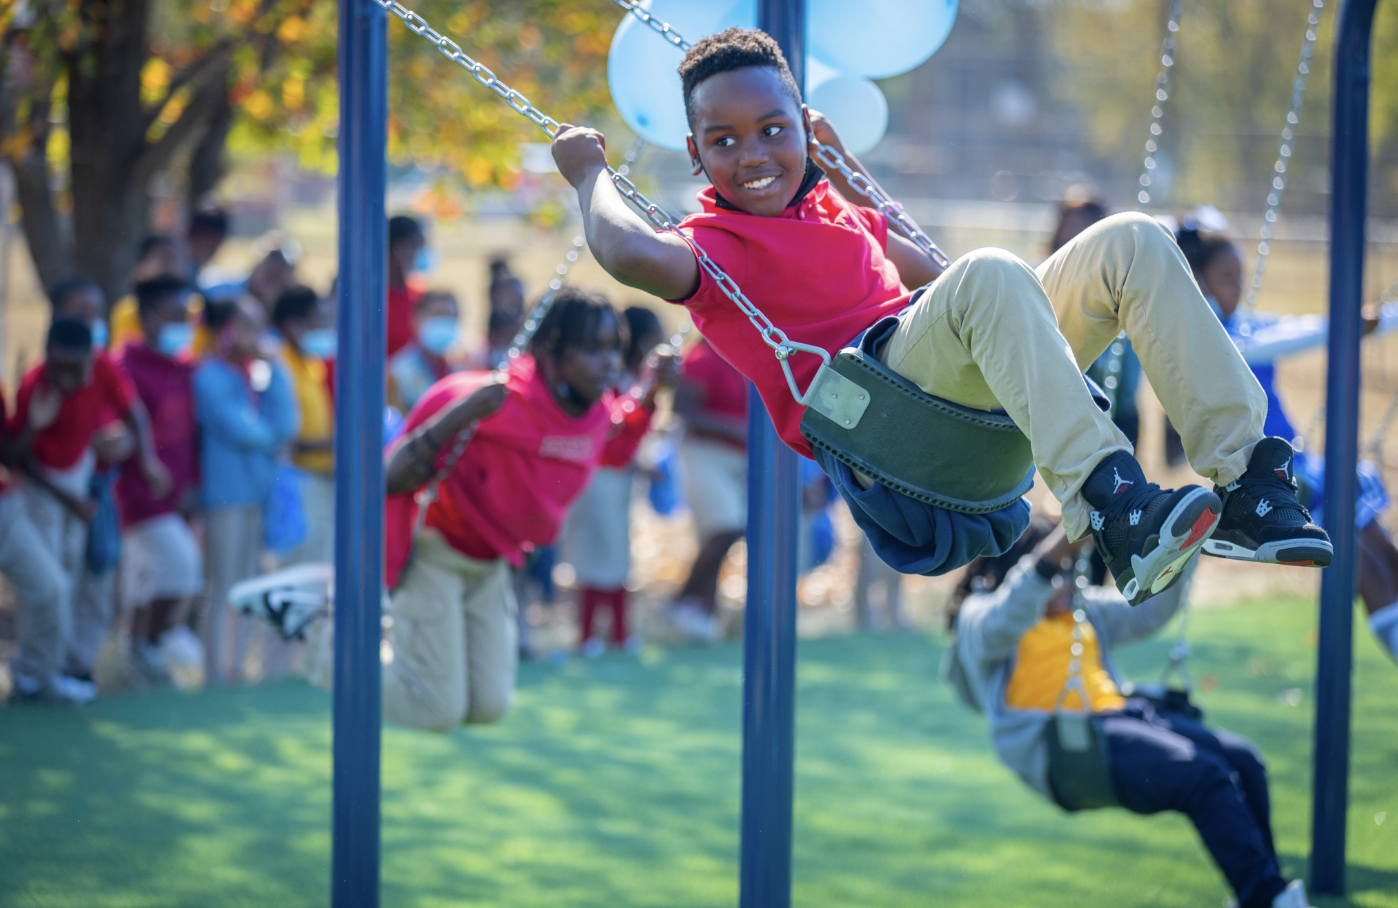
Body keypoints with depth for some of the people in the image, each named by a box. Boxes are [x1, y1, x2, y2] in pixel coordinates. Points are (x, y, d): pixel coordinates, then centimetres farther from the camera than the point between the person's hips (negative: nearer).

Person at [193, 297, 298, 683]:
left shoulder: (262, 373, 12)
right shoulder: (210, 377, -8)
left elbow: (285, 426, 2)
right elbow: (240, 431, -15)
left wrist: (274, 371, -3)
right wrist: (272, 439, 4)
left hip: (259, 491, 7)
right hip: (226, 492, -7)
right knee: (223, 590, -5)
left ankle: (236, 671, 15)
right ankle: (215, 677, -2)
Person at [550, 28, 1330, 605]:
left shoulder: (833, 214, 28)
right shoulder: (714, 243, 3)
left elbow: (924, 272, 45)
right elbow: (632, 254, -21)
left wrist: (844, 175, 42)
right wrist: (589, 171, -2)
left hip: (973, 392, 8)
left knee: (1131, 243, -6)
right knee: (991, 276, -37)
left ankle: (1243, 474, -17)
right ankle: (1111, 513, -49)